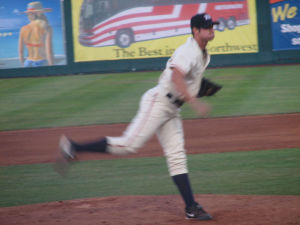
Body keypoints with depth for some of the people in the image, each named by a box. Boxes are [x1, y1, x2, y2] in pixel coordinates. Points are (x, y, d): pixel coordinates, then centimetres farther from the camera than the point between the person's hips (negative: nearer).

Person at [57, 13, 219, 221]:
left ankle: (191, 208, 5)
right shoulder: (188, 51, -16)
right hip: (158, 102, -9)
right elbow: (176, 77, -33)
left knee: (177, 157, 6)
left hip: (171, 109, 9)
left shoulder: (203, 55, 15)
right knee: (129, 144, -15)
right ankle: (73, 147, -10)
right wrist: (194, 102, -37)